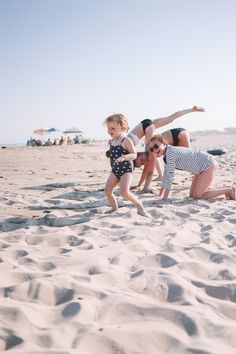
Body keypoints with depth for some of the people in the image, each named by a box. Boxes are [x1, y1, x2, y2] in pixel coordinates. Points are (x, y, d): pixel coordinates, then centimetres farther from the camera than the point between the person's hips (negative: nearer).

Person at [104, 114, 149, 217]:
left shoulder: (126, 140, -12)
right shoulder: (112, 141, 10)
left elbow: (134, 154, -18)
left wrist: (124, 157, -30)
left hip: (126, 170, -7)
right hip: (115, 170, 7)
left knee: (124, 192, -20)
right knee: (107, 190, -3)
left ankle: (139, 204, 2)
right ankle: (114, 208, 18)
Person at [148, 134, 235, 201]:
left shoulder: (170, 152, -24)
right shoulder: (166, 156, 4)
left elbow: (170, 176, -24)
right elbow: (166, 175, 12)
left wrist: (164, 199, -21)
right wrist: (160, 195, 13)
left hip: (208, 164, -10)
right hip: (203, 167, 10)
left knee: (197, 196, -9)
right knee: (192, 195, 11)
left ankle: (229, 190, 2)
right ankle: (224, 189, 19)